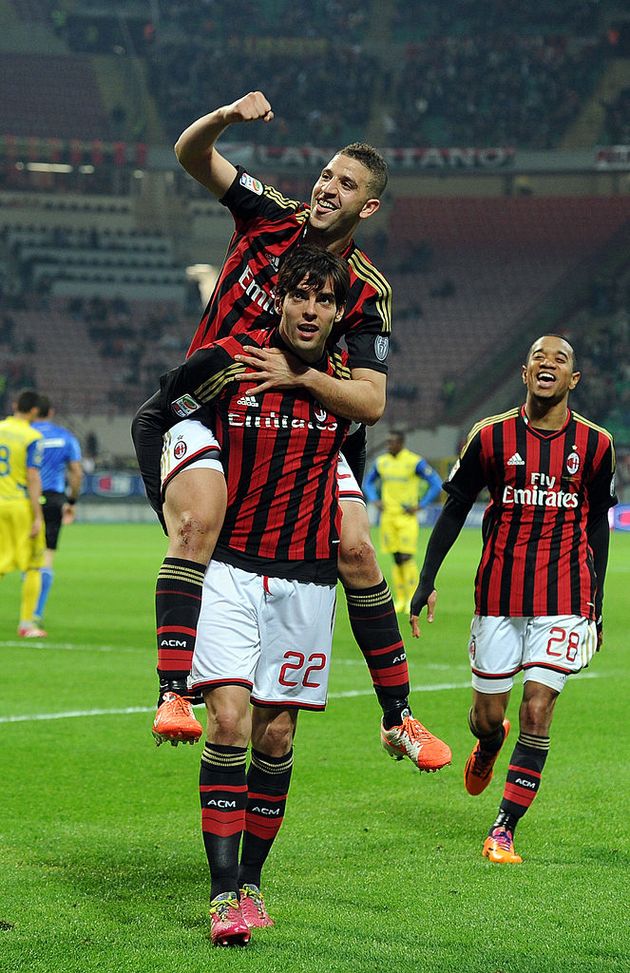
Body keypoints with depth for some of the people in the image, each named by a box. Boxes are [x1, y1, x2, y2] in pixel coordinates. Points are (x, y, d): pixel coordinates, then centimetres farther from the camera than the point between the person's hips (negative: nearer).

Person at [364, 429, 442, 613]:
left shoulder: (415, 462, -9)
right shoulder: (381, 462, 7)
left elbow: (436, 484, -7)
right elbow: (368, 483, 22)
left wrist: (419, 506, -10)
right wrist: (375, 500, 5)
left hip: (407, 517, -5)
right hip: (388, 516, 5)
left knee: (406, 557, -11)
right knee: (396, 558, 6)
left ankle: (412, 599, -3)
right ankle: (400, 599, 12)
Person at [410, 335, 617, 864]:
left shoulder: (595, 444, 2)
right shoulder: (491, 436, -1)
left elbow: (598, 527, 11)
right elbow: (454, 510, 6)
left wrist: (595, 605, 11)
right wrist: (427, 581, 2)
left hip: (564, 598, 0)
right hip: (499, 596, 0)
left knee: (537, 712, -9)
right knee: (487, 714, 6)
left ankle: (503, 832, -2)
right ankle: (488, 747, 45)